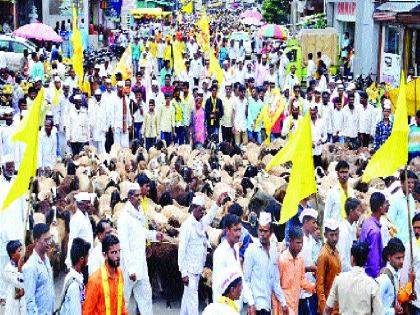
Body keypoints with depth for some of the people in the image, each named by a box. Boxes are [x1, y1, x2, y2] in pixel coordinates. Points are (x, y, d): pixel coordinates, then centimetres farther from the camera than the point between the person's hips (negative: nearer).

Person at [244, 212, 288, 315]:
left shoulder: (273, 250, 6)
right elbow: (246, 279, -6)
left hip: (268, 302, 5)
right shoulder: (252, 249, -8)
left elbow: (276, 280, 12)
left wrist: (283, 302, 10)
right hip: (257, 302, -5)